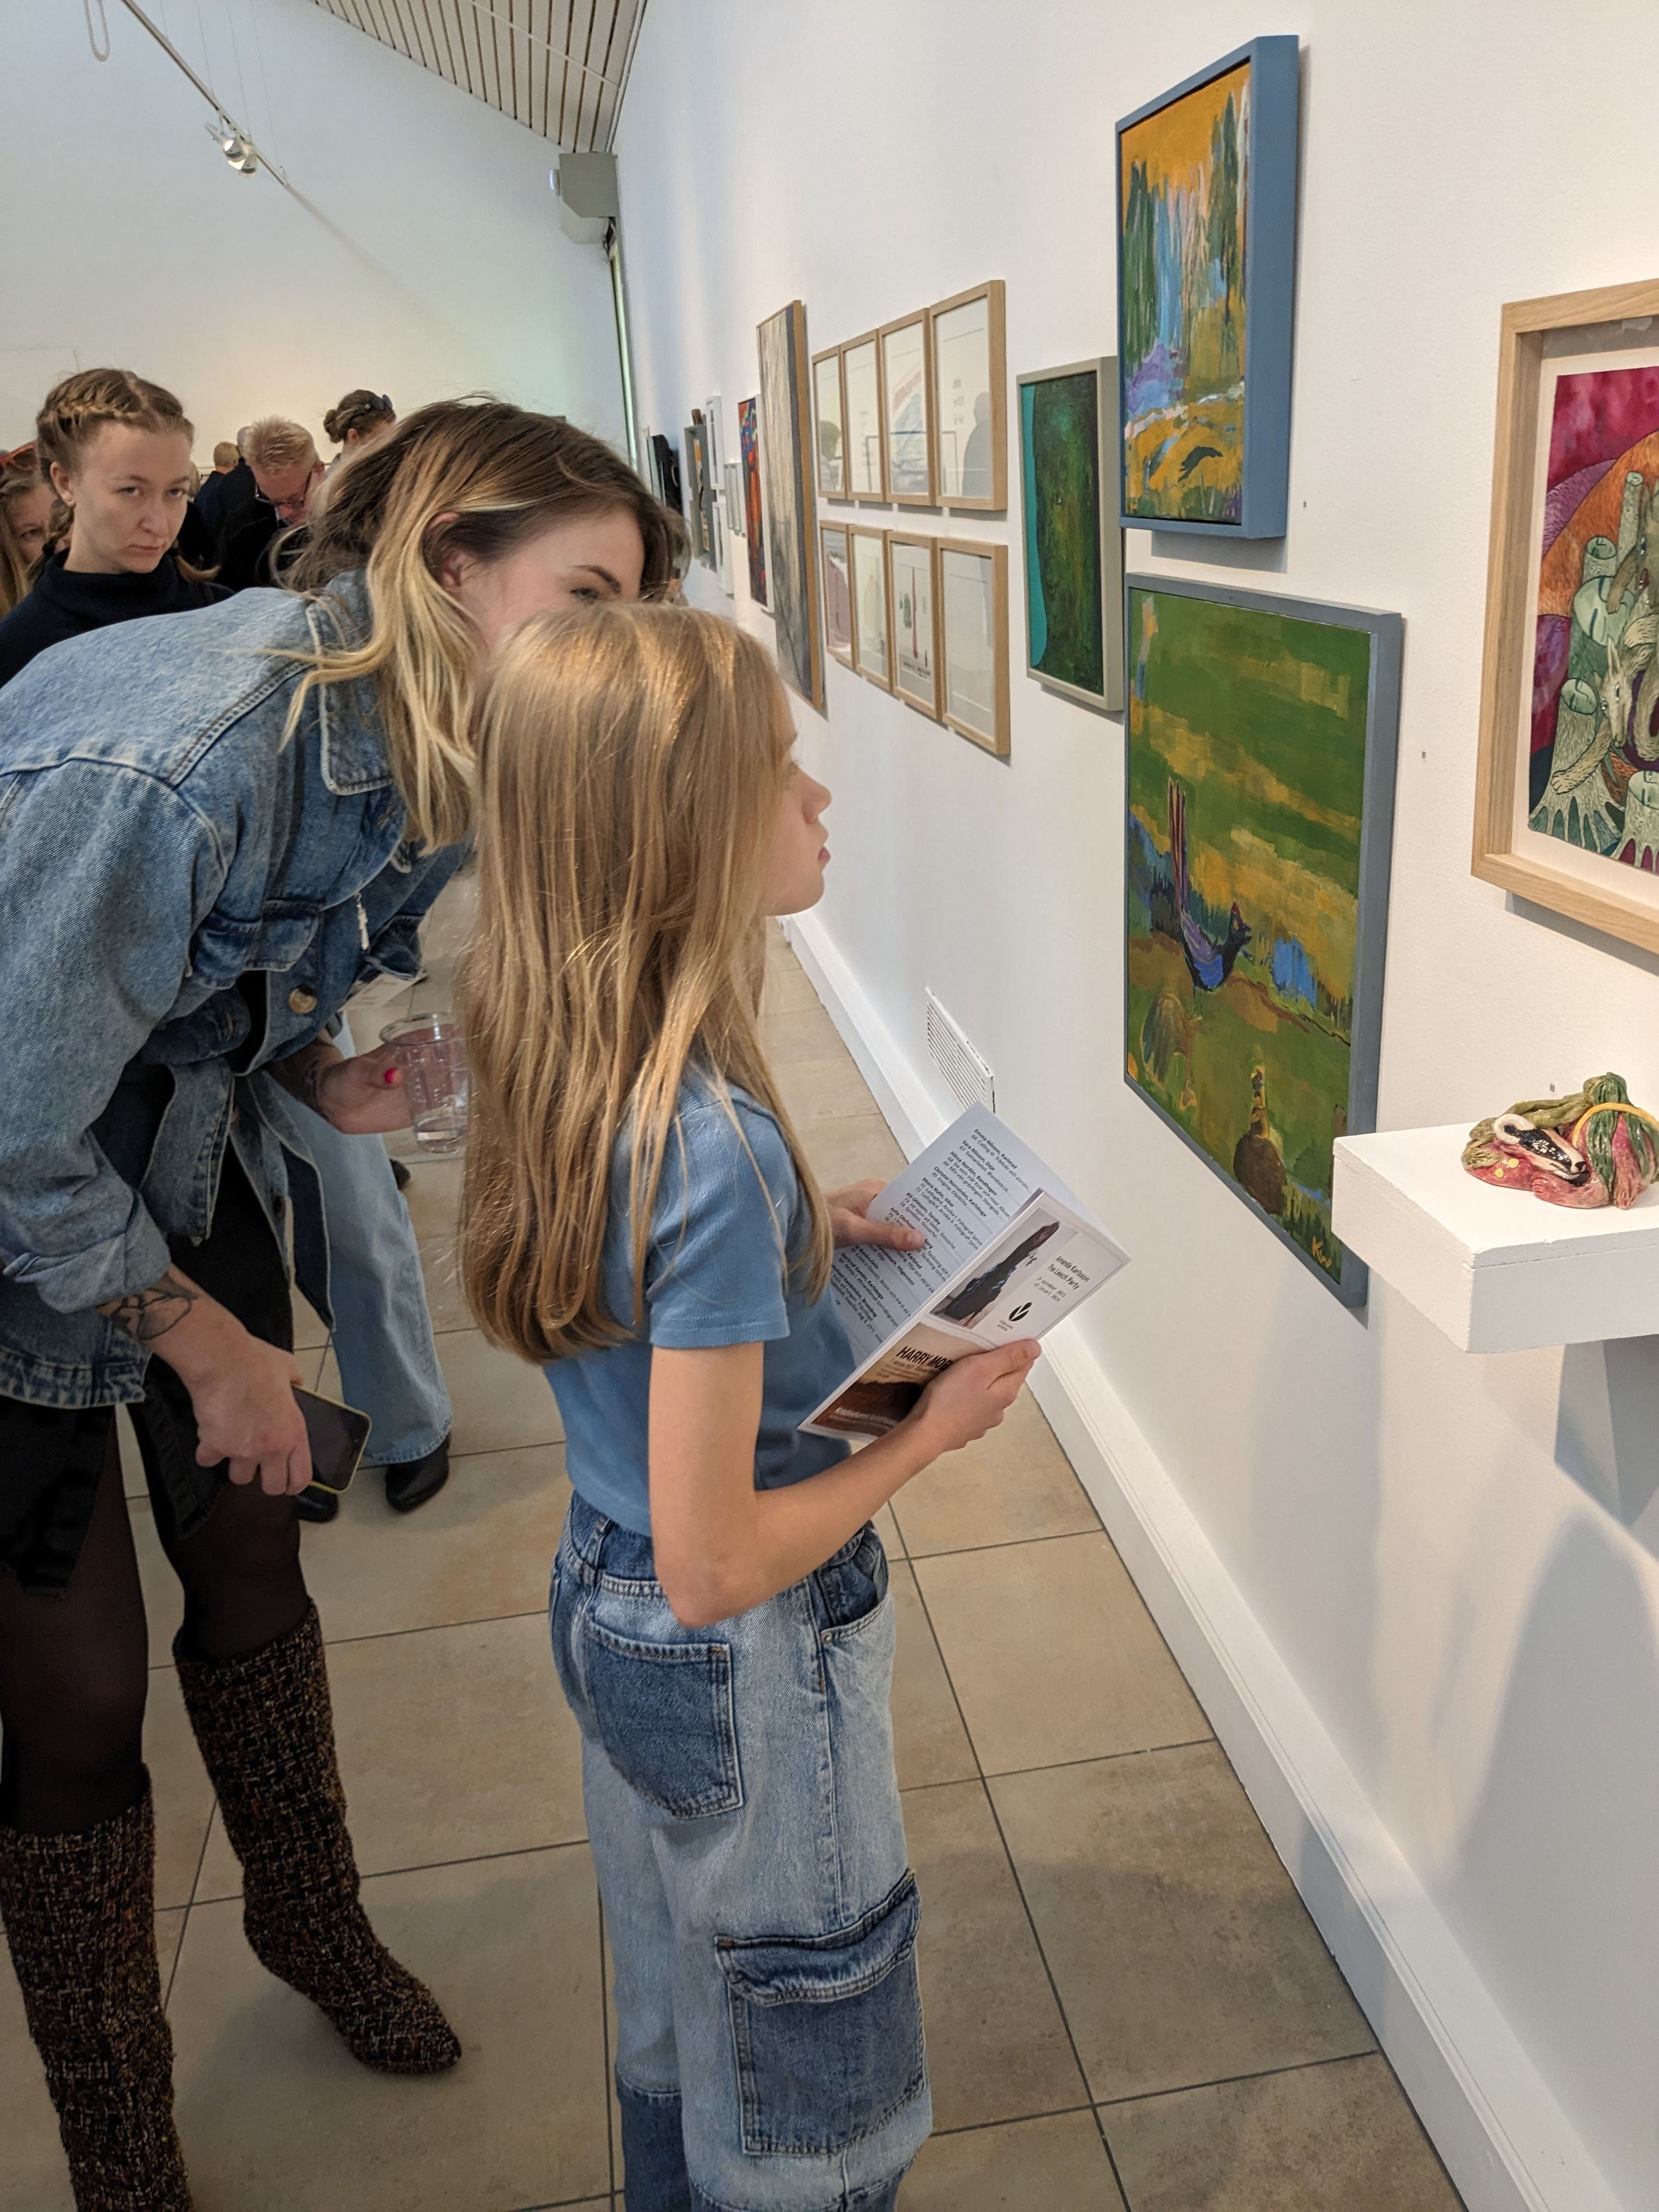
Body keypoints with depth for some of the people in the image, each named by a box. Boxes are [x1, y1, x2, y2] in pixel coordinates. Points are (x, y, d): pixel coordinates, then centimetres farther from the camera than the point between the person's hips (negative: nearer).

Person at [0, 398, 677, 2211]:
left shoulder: (428, 753, -8)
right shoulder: (165, 757, -36)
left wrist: (322, 1077, -11)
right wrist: (204, 1344, -15)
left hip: (187, 1158, 7)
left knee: (249, 1547, 18)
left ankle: (310, 1919, 46)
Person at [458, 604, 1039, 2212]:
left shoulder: (559, 1064, -9)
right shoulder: (714, 1146, -35)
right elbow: (716, 1567, -28)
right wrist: (934, 1427, -15)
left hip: (601, 1600, 8)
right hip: (742, 1669, -8)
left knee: (675, 2013, 32)